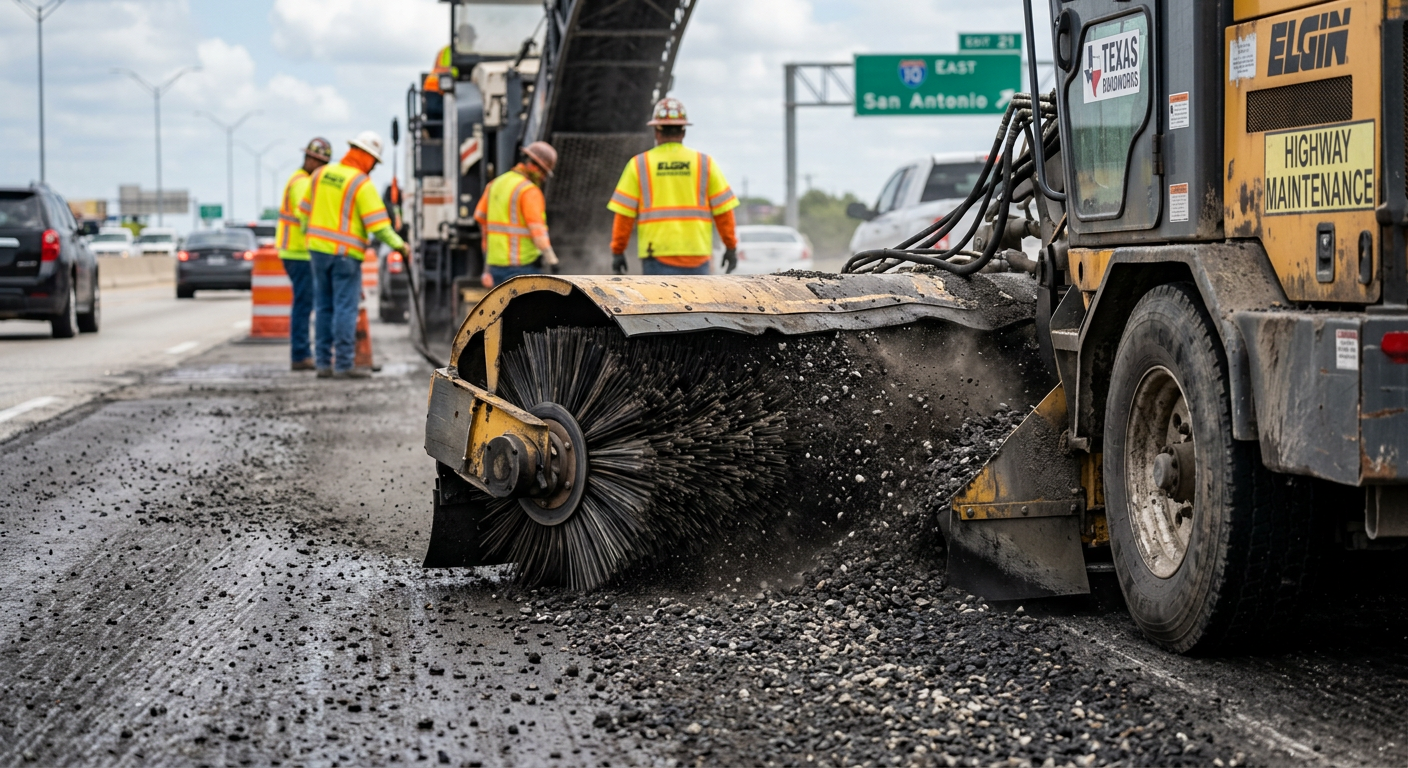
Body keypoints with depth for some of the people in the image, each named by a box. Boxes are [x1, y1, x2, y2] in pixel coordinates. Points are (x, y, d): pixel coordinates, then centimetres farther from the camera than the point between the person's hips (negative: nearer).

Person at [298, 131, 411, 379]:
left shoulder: (321, 174, 8)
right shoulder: (362, 184, -11)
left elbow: (304, 212, 15)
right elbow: (378, 225, -14)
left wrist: (310, 236, 29)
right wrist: (399, 245, -1)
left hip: (318, 249, 6)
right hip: (346, 254, -6)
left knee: (324, 307, 11)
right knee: (345, 309, -4)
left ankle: (323, 363, 12)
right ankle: (343, 365, -4)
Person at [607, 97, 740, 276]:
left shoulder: (639, 165, 2)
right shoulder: (705, 164, 5)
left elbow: (624, 214, -1)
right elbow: (723, 211, 4)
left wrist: (617, 251, 6)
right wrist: (731, 247, 12)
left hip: (657, 256, -1)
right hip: (696, 254, 1)